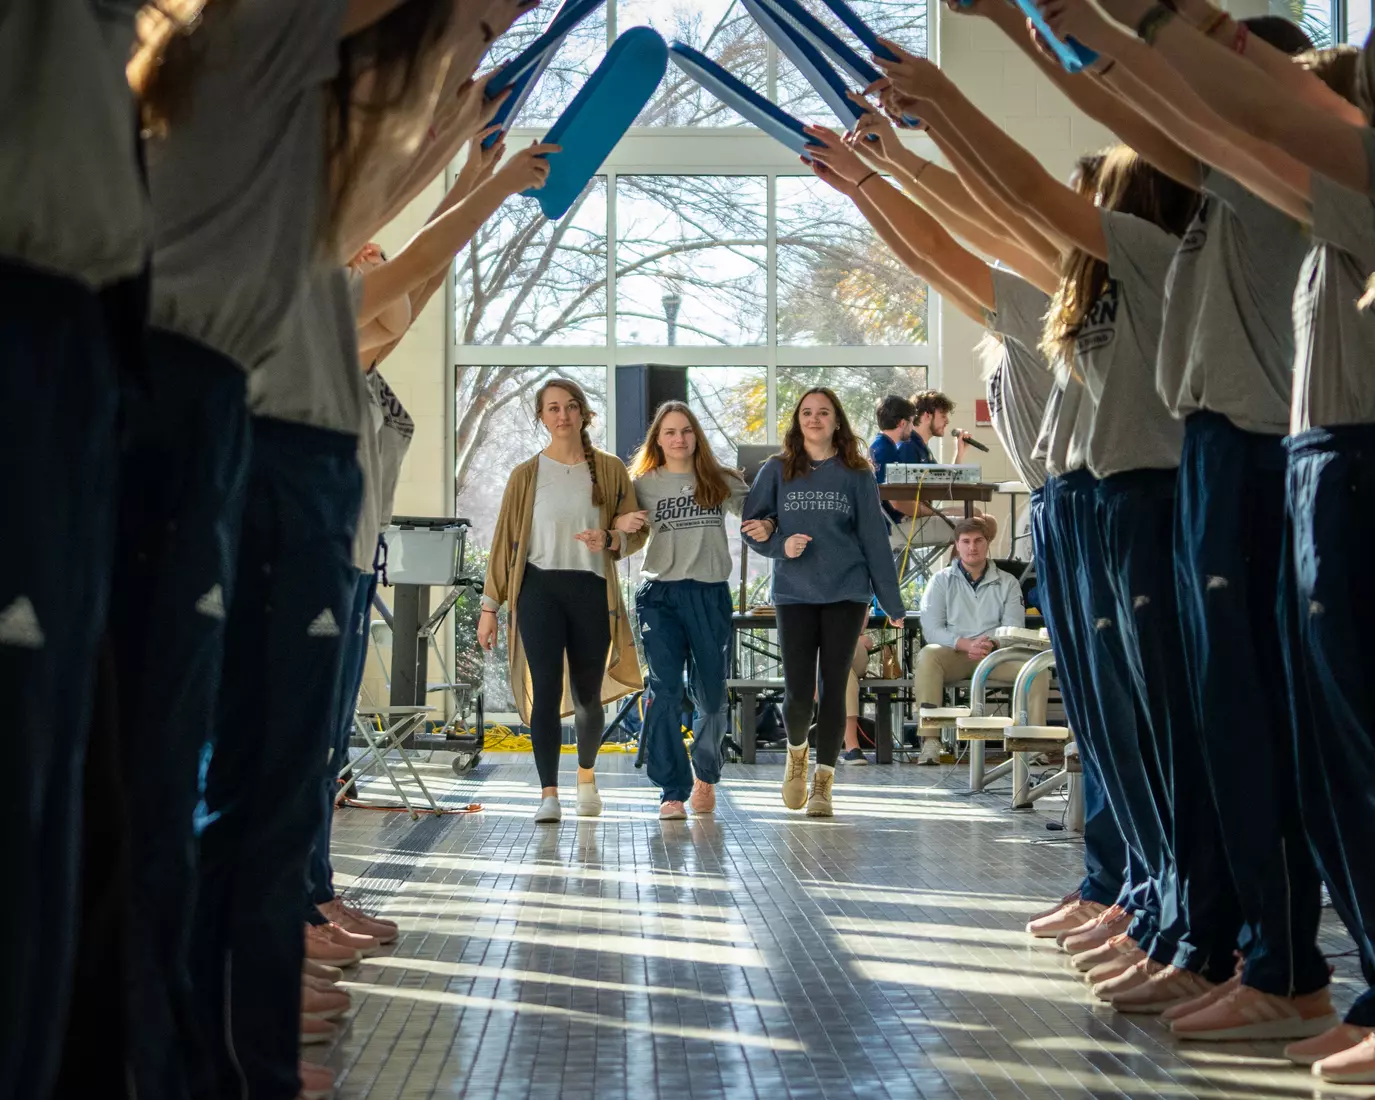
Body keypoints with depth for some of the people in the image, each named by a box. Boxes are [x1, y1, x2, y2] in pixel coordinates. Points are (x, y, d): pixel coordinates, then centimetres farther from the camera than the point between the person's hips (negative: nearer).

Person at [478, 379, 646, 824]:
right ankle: (548, 793, -12)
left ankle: (586, 774, 33)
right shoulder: (527, 475, 6)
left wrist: (609, 540, -15)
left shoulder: (610, 470, 7)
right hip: (540, 587, -1)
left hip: (592, 590, 1)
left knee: (588, 695, 8)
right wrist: (490, 607, 4)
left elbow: (633, 533, 9)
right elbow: (505, 542, 7)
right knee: (546, 692, -12)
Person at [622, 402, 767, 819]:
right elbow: (633, 544, 10)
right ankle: (672, 791, -6)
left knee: (711, 694, 8)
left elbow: (757, 515, 15)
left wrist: (767, 528, -8)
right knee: (665, 690, -10)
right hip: (659, 595, -1)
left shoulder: (722, 482, 8)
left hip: (711, 594, 1)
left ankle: (705, 776, 32)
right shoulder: (643, 484, 7)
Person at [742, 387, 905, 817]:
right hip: (794, 594, 0)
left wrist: (892, 602, 4)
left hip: (847, 594, 0)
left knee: (832, 688, 2)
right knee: (798, 692, -6)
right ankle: (796, 752, 26)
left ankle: (823, 782, 15)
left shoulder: (856, 474, 5)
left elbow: (873, 538, 5)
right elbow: (751, 523, 7)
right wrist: (780, 545, -13)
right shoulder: (778, 470, 5)